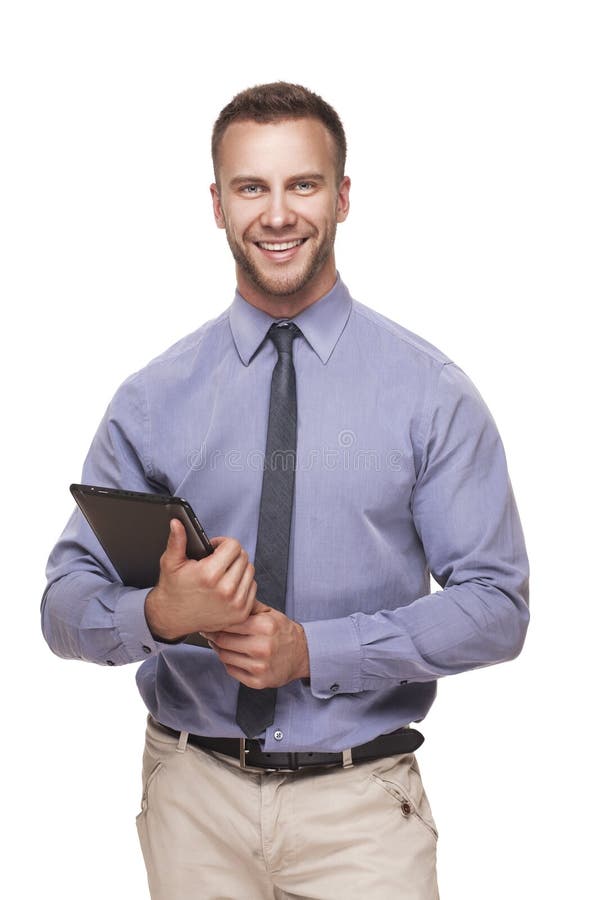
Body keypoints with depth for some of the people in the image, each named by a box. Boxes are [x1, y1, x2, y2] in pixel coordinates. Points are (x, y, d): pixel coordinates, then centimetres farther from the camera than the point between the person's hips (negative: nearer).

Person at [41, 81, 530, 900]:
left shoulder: (432, 392, -5)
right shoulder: (152, 400, 0)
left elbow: (496, 605, -7)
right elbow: (65, 604, 0)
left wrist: (314, 649, -18)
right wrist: (160, 614, -23)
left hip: (361, 803, -1)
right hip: (194, 795, 2)